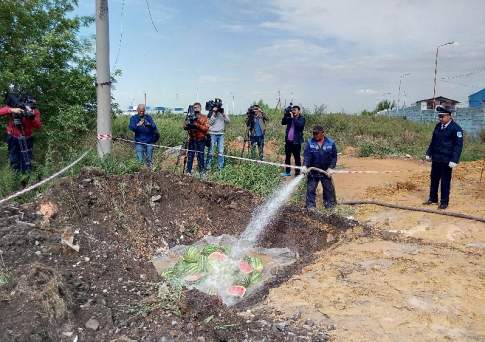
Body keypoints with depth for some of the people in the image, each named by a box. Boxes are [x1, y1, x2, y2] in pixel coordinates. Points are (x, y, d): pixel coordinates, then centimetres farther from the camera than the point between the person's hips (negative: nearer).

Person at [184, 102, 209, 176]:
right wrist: (187, 122, -17)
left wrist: (197, 125, -19)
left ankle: (202, 171, 10)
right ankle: (189, 171, 6)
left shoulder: (204, 117, 3)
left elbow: (206, 128, -8)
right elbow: (185, 128, 3)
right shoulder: (190, 117, 10)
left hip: (201, 140, -2)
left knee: (200, 156, 1)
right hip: (192, 140, 2)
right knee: (190, 156, 0)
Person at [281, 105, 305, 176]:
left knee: (297, 158, 1)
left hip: (296, 141, -5)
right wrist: (285, 115, -9)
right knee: (287, 157, 14)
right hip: (288, 140, 6)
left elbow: (299, 124, -22)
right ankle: (287, 172, 26)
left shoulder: (301, 119, -3)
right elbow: (283, 122, 2)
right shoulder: (289, 118, 11)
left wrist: (293, 117, -18)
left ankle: (297, 173, 6)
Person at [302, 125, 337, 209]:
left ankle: (331, 206, 21)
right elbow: (306, 155, -12)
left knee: (329, 189, 9)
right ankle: (310, 207, 11)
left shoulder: (331, 143, -2)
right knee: (310, 190, 2)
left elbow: (334, 157, 2)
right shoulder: (310, 143, -3)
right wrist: (305, 166, -27)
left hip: (326, 171, 1)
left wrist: (331, 168, -9)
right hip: (312, 172, 0)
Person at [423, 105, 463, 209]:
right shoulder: (438, 126, 8)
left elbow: (458, 145, -14)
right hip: (436, 158, 6)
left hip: (446, 160, -6)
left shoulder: (456, 128, -12)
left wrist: (454, 160, -20)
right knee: (434, 179, 14)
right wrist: (429, 153, 13)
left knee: (445, 181, 3)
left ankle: (444, 202, 14)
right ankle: (433, 198, 27)